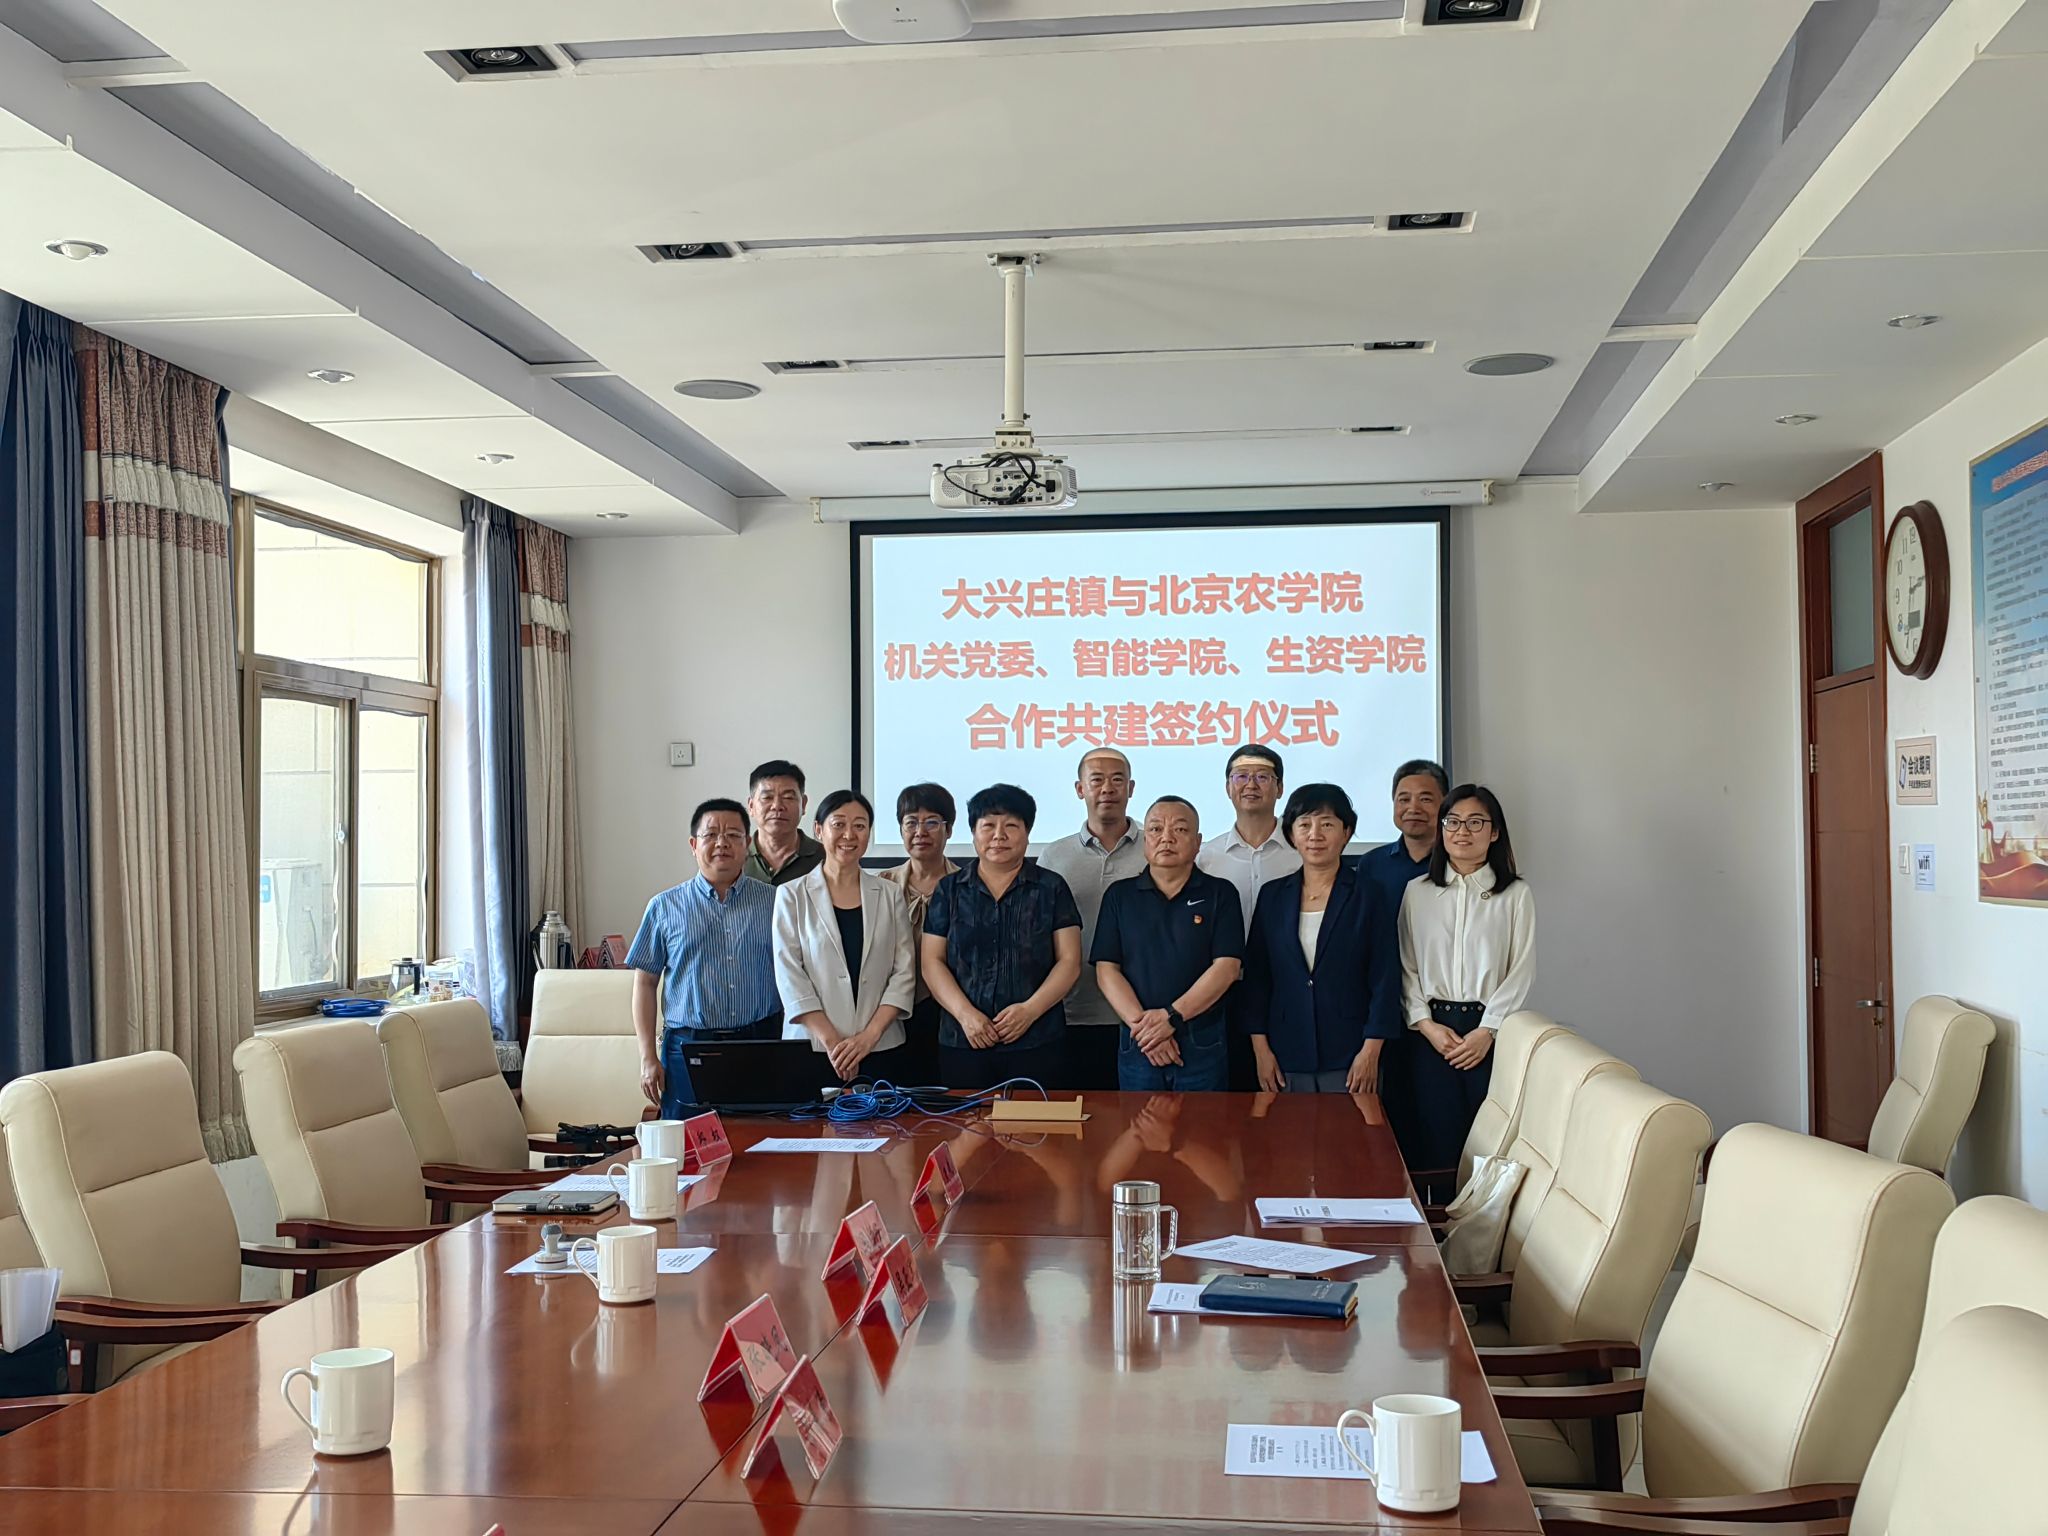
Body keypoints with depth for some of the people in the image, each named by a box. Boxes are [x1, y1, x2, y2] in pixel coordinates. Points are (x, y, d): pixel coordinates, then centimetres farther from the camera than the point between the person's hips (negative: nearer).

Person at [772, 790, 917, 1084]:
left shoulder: (890, 896, 8)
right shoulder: (792, 895, 3)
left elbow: (904, 973, 4)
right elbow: (789, 977, -3)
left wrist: (869, 1035, -10)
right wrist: (832, 1041, -12)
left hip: (881, 1049, 2)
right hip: (811, 1047, -1)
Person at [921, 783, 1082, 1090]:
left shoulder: (1051, 888, 7)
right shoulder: (949, 889, 10)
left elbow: (1069, 961, 2)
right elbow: (932, 961, 4)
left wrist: (1031, 1009, -13)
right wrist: (965, 1014, -11)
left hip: (1037, 1042, -1)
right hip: (962, 1042, 1)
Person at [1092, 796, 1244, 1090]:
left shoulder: (1220, 894, 3)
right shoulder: (1119, 896, 8)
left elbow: (1227, 967, -7)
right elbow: (1106, 970, 1)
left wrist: (1172, 1016, -16)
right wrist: (1141, 1024, -13)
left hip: (1203, 1045, -1)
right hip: (1137, 1046, 1)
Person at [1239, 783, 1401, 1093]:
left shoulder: (1368, 895, 0)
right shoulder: (1273, 895, 9)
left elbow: (1385, 978, -2)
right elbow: (1256, 975, 9)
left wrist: (1371, 1051, -8)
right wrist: (1260, 1047, 2)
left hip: (1348, 1056, -2)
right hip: (1286, 1057, 2)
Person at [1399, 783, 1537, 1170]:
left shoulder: (1516, 895, 3)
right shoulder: (1417, 893, 9)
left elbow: (1521, 970, -1)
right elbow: (1406, 967, 8)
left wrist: (1487, 1030, -9)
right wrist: (1426, 1024, -5)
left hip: (1491, 1032, -2)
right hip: (1433, 1030, 2)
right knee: (1435, 1140, 0)